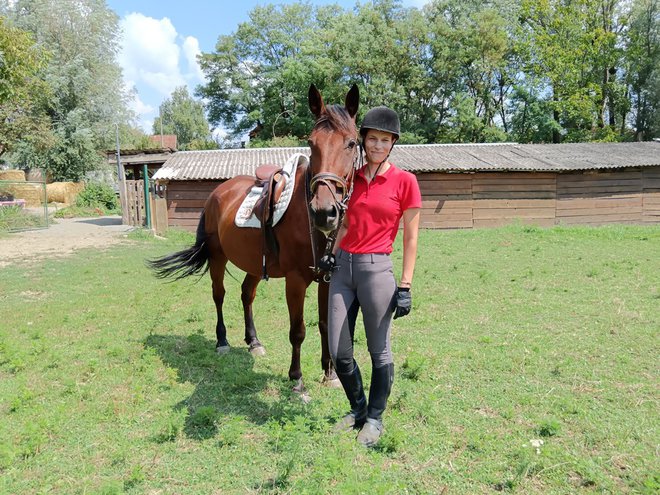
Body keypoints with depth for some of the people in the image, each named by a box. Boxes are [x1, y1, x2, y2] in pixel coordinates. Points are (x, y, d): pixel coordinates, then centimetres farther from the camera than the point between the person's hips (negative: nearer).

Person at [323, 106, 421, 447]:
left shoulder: (404, 181, -4)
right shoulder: (352, 178, 10)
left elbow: (410, 237, -4)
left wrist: (405, 286, -8)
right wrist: (332, 254, 4)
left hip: (376, 268, -5)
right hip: (343, 267, 5)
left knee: (379, 350, 8)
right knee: (338, 353, 8)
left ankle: (375, 417, 30)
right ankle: (357, 409, 33)